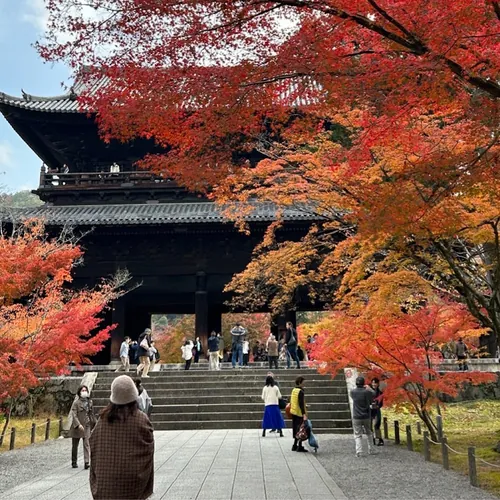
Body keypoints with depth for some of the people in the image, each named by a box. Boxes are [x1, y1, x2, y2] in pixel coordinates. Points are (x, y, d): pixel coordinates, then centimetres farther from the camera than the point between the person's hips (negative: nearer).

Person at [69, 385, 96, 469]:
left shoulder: (90, 402, 8)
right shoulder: (76, 402, -7)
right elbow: (74, 415, -13)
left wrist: (94, 424, 16)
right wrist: (78, 424, -22)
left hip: (87, 426, 3)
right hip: (77, 426, -2)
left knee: (86, 444, -8)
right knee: (75, 445, 9)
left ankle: (87, 462, -12)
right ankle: (74, 462, 22)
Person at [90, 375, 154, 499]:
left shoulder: (104, 419, -3)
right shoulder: (141, 419, -12)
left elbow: (94, 446, 5)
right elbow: (148, 449, -6)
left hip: (106, 478, 3)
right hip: (131, 480, -2)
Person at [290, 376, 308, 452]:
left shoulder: (293, 390, 11)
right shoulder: (300, 392, -15)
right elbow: (301, 404, -23)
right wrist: (304, 414, -26)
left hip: (293, 412, 9)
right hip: (299, 413, -9)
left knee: (295, 429, 14)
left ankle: (295, 445, 19)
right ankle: (299, 446, -2)